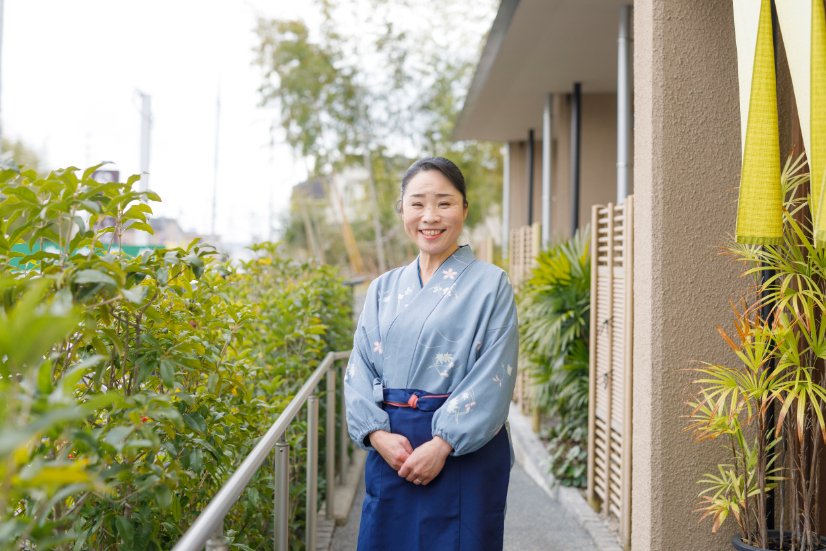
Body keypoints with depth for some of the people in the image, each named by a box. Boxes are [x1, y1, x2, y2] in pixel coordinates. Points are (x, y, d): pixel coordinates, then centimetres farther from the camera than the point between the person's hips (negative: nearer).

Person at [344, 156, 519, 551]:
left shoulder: (490, 284, -3)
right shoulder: (385, 288, 10)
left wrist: (443, 444, -17)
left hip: (465, 452, -4)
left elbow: (493, 377, -10)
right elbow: (360, 369, 6)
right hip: (389, 451, 4)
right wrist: (378, 434, -9)